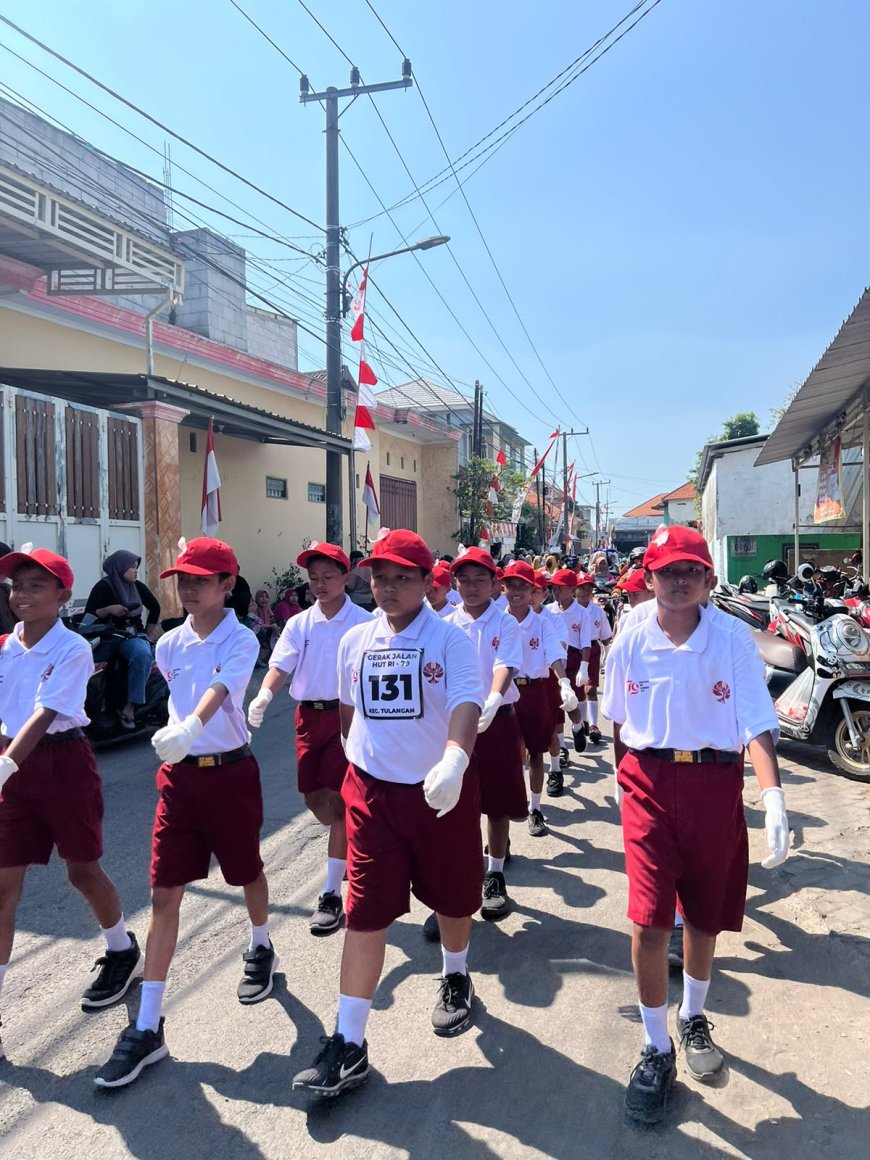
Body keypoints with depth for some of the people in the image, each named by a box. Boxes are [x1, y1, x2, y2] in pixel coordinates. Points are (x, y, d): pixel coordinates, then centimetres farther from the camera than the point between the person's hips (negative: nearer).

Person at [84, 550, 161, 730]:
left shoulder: (138, 586, 10)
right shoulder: (103, 586, 0)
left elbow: (155, 607, 26)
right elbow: (89, 615, -4)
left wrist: (149, 631, 20)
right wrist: (109, 609, -17)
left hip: (133, 636, 1)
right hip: (106, 637, -1)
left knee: (143, 655, -33)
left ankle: (130, 706, -32)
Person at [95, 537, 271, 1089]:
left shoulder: (241, 640, -11)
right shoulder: (169, 645, 3)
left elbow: (218, 691, -30)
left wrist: (191, 727, -46)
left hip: (231, 770, -3)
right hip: (180, 774, 4)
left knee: (247, 872, 16)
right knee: (165, 893, 1)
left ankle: (261, 948, 46)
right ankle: (148, 1027, 8)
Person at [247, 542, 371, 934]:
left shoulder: (363, 622, -6)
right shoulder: (299, 624, 6)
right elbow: (280, 665, -5)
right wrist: (264, 695, -25)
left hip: (347, 713, -5)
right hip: (309, 714, 5)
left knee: (337, 798, -4)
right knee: (314, 798, 13)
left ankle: (332, 894, 6)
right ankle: (349, 848, 43)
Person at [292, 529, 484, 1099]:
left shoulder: (449, 638, -11)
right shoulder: (355, 641, 2)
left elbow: (466, 703, -26)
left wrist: (454, 760, -43)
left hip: (441, 789, -2)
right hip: (372, 790, 3)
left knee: (452, 897, 17)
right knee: (365, 914, 2)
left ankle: (457, 978, 47)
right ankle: (350, 1043, 13)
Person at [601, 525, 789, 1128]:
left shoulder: (733, 638, -9)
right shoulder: (632, 641, -4)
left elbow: (756, 722, -15)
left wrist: (774, 796, -27)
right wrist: (626, 783, 15)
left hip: (716, 785, 0)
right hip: (650, 784, 0)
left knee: (704, 916, 16)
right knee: (649, 921, -4)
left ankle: (694, 1019, 44)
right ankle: (657, 1050, 17)